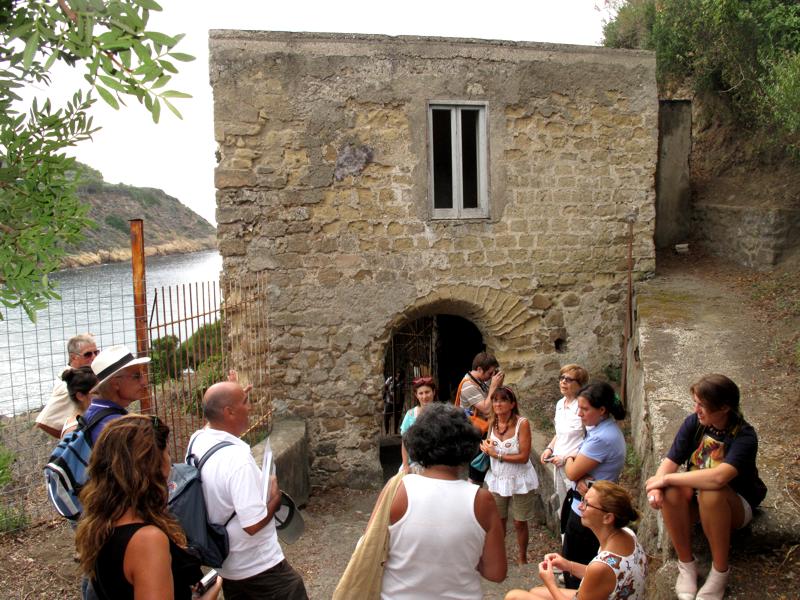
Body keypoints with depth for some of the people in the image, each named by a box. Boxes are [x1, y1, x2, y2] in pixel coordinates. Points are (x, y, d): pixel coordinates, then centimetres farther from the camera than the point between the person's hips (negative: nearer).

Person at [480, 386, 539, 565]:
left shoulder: (522, 423, -20)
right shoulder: (492, 423, -4)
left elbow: (524, 456, -22)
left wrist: (497, 454, -20)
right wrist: (486, 447, -9)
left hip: (519, 480, -4)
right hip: (497, 478, 4)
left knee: (519, 522, 12)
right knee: (498, 520, 15)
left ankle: (522, 558, 32)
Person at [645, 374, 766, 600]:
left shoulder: (744, 437, -25)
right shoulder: (694, 423, -11)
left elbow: (718, 477, -40)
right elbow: (671, 460, -13)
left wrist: (666, 479, -33)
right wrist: (657, 486, -34)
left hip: (735, 506, -4)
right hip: (697, 500, 4)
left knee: (710, 493, -38)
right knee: (670, 492, -30)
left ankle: (720, 571, -16)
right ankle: (686, 565, -10)